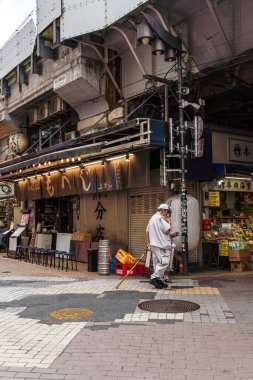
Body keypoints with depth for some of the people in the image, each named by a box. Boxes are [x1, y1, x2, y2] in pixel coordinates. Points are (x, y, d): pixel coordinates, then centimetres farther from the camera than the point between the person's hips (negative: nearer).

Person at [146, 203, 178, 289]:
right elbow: (168, 230, -15)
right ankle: (154, 278, -16)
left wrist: (148, 242, 27)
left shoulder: (152, 218, 20)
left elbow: (147, 231, 22)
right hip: (161, 245, -10)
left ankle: (160, 281, 15)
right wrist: (168, 221, 2)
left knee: (157, 263, 12)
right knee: (164, 262, -11)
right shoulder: (160, 218, -12)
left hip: (154, 244, 10)